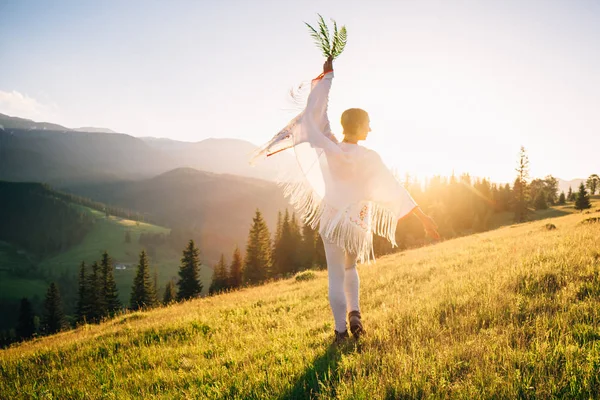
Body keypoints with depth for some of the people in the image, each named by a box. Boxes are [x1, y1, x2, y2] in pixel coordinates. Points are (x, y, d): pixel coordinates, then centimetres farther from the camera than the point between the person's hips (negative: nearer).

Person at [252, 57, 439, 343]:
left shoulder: (330, 148, -12)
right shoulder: (369, 158, -14)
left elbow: (314, 113, -4)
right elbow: (396, 190, -12)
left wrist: (328, 75, 5)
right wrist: (423, 217, -7)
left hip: (331, 219, 0)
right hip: (358, 223, 0)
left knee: (336, 276, 6)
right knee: (350, 269, 25)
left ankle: (341, 330, 4)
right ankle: (354, 313, 8)